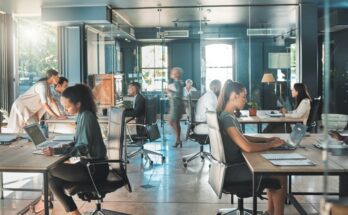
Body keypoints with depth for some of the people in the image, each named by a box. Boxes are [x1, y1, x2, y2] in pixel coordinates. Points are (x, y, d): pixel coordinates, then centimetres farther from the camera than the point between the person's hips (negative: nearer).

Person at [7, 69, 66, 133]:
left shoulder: (47, 85, 5)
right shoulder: (43, 85, -26)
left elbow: (52, 101, 8)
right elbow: (45, 104, -33)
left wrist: (59, 115, 2)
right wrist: (57, 117, -32)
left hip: (29, 109, 9)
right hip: (21, 107, -9)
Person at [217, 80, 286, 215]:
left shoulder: (229, 115, 8)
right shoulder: (227, 118, -23)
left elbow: (240, 137, 19)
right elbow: (247, 147, -30)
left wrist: (266, 139, 8)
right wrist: (271, 144, -15)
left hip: (235, 164, 10)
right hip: (232, 169, -10)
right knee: (281, 177, -4)